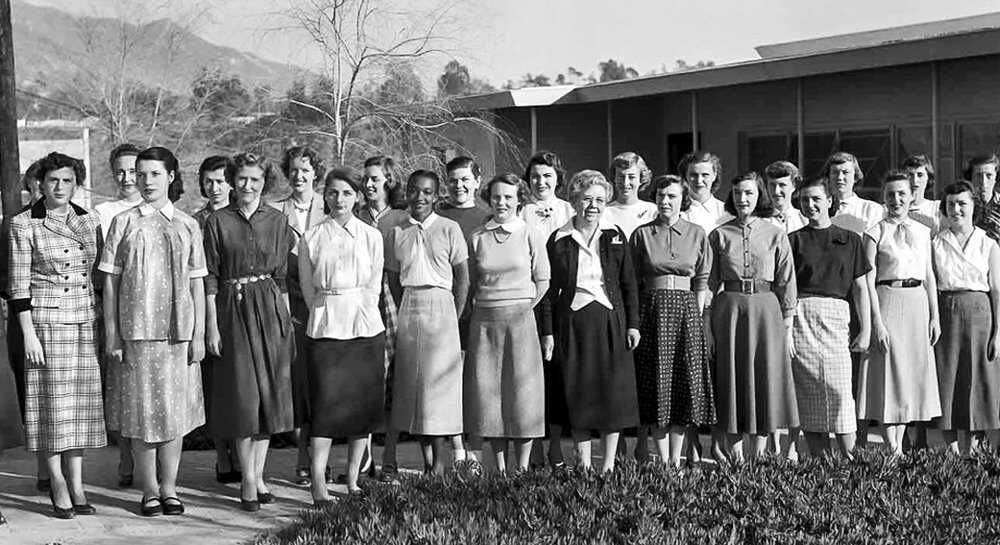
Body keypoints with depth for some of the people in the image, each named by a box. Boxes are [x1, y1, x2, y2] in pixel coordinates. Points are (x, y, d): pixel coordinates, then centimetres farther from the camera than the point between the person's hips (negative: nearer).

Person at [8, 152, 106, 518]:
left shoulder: (89, 221, 9)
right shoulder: (24, 225, -4)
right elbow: (18, 285, -6)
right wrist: (28, 333, -11)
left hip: (87, 322, 4)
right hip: (46, 321, -4)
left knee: (82, 402, 5)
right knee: (52, 404, -2)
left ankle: (76, 485, 12)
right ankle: (58, 487, 8)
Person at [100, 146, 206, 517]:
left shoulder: (187, 226, 8)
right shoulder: (124, 223, 4)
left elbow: (197, 284, 9)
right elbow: (110, 282, 3)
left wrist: (199, 335, 3)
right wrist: (111, 337, -2)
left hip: (178, 331, 1)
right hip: (137, 330, -1)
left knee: (176, 412, 5)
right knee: (142, 412, 1)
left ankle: (169, 489, 16)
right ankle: (149, 491, 11)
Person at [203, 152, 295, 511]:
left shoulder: (277, 221, 6)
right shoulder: (217, 222, -1)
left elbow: (282, 275, 8)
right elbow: (210, 277, -2)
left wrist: (287, 319, 5)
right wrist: (211, 324, -7)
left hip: (269, 309, 2)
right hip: (233, 309, -2)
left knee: (269, 391, 4)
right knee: (242, 393, -3)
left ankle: (258, 474, 13)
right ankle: (248, 480, 4)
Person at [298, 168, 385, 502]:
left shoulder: (371, 236, 7)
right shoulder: (310, 239, 5)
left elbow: (374, 287, 7)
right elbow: (308, 289, 7)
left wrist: (355, 314, 0)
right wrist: (329, 316, 2)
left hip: (365, 327, 2)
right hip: (325, 328, -2)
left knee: (363, 403, 3)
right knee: (325, 404, -9)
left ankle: (353, 480, 13)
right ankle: (318, 485, -11)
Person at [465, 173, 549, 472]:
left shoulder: (531, 237, 1)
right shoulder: (477, 237, 7)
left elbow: (542, 282, 5)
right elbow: (470, 283, 13)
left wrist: (520, 309, 2)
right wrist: (485, 307, 5)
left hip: (520, 319, -2)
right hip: (484, 321, 2)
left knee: (521, 390, -2)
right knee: (486, 392, 2)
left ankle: (523, 467, 6)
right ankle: (499, 468, 12)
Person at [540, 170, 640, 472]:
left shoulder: (615, 237, 7)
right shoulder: (558, 240, 3)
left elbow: (629, 284, 8)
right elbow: (549, 288, 4)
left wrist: (633, 324, 2)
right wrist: (547, 332, -1)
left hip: (610, 321, 1)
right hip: (572, 321, -1)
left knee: (613, 391, 1)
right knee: (578, 393, 1)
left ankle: (609, 464, 9)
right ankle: (583, 463, 9)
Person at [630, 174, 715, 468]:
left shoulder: (697, 234, 6)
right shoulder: (641, 234, 4)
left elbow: (702, 281, 6)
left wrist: (698, 318, -2)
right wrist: (633, 321, -2)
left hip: (686, 309, 1)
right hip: (652, 309, -1)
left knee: (686, 381, -1)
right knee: (656, 380, -2)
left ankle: (676, 458, 7)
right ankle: (663, 460, 4)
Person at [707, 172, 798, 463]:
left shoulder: (776, 235, 4)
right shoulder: (719, 235, 6)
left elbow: (786, 285, 4)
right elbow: (709, 283, 6)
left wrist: (788, 328, 0)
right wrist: (708, 327, -1)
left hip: (766, 310, 0)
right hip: (729, 310, 0)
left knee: (766, 378, 0)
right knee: (732, 379, 1)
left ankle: (760, 454, 8)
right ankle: (735, 455, 5)